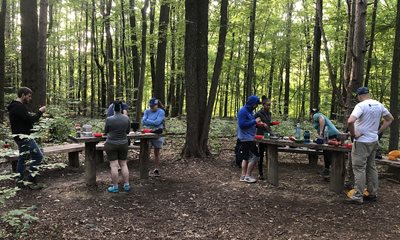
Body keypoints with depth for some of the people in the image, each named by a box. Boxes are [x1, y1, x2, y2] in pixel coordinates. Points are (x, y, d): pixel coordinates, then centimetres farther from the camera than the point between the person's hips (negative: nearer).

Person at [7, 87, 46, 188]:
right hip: (23, 136, -11)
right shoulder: (19, 107, -19)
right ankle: (30, 179, -7)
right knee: (38, 156, -10)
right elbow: (30, 119, -22)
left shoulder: (16, 106, 16)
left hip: (21, 137, 11)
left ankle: (19, 180, 23)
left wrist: (37, 113, 6)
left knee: (23, 157, 17)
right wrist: (40, 112, -10)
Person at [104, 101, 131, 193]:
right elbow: (128, 131, 5)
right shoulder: (127, 119, -5)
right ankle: (126, 185, 14)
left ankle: (115, 187, 7)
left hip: (111, 144, -3)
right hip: (123, 144, 3)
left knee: (114, 165, 1)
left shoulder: (109, 119, -14)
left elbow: (106, 131, 0)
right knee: (123, 164, 12)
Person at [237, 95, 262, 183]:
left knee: (246, 157, 11)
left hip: (248, 138, 10)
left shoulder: (249, 111, 15)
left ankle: (243, 176, 16)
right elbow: (242, 124, -22)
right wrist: (254, 121, -18)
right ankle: (247, 176, -1)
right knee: (255, 156, -7)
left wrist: (258, 123, 6)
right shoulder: (242, 111, -15)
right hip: (246, 138, -10)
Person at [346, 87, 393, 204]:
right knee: (371, 167, 16)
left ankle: (357, 196, 2)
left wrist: (353, 134, -17)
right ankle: (372, 194, 25)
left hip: (361, 142, -8)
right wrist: (379, 131, 14)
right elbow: (390, 119, 18)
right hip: (374, 141, 8)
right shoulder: (379, 105, 6)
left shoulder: (361, 105, -18)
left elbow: (350, 121, -32)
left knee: (359, 169, -2)